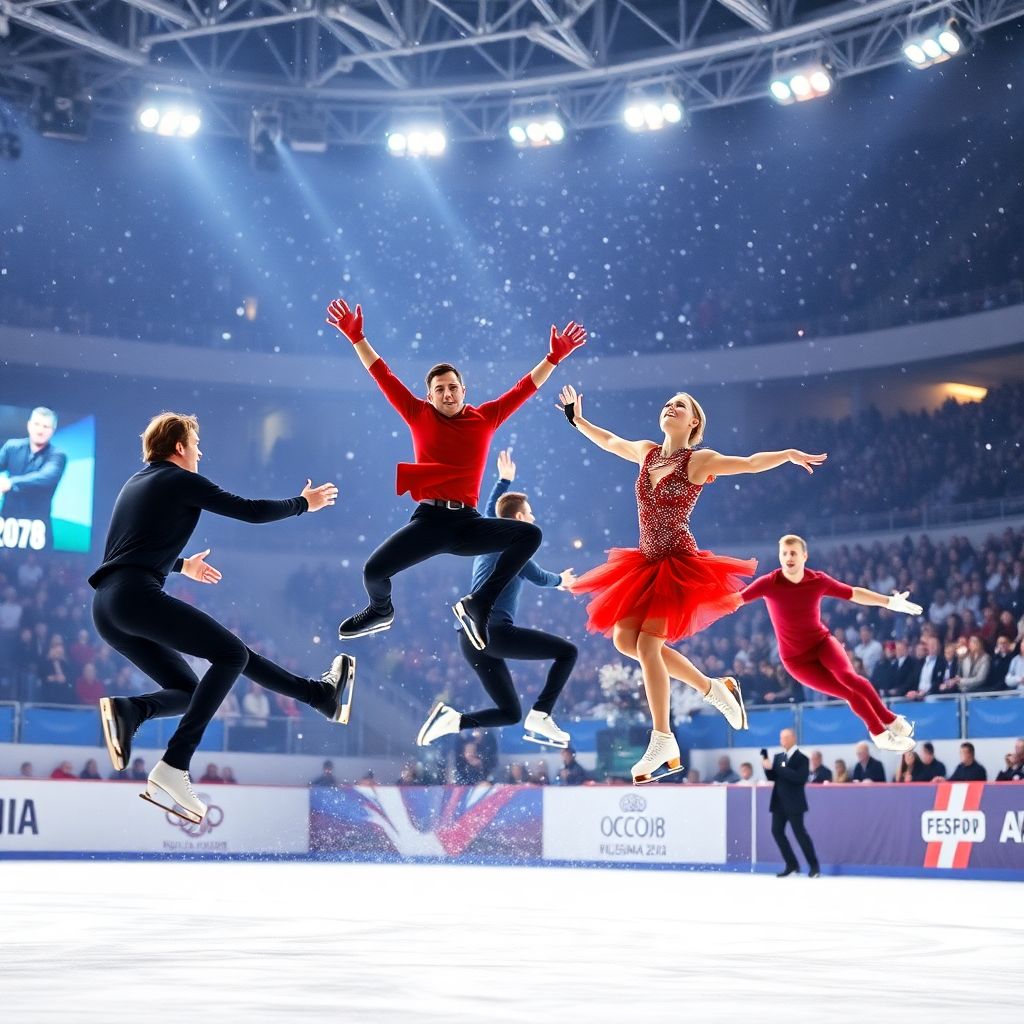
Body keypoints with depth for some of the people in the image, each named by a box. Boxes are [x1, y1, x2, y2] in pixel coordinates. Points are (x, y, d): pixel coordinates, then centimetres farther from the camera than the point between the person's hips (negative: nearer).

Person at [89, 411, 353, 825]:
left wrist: (183, 565, 57)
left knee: (189, 690, 12)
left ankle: (127, 710, -17)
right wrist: (303, 503, 19)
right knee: (231, 654, -5)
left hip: (107, 607, 9)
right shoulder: (181, 480, 2)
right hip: (137, 596, -9)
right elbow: (251, 511, 2)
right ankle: (172, 769, -17)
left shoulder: (135, 484, 26)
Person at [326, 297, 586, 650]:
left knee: (530, 535, -20)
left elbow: (525, 387, 11)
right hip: (429, 520, -1)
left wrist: (554, 357, 5)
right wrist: (357, 338, 2)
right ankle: (381, 610, 25)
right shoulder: (419, 415, 6)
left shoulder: (485, 418, 8)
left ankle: (478, 604, -10)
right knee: (373, 570, -15)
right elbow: (383, 375, 5)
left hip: (468, 523, 1)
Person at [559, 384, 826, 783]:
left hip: (679, 565, -7)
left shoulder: (699, 460, -7)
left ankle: (663, 741, -5)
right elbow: (609, 441, 28)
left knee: (647, 644, -15)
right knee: (624, 638, 1)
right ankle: (713, 688, 15)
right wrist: (577, 419, 33)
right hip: (647, 563, 7)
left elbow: (749, 463, -14)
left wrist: (788, 454, -25)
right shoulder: (646, 453, 10)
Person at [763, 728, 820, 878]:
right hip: (779, 802, 7)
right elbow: (772, 777, 12)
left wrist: (776, 767, -26)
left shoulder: (801, 758, -9)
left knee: (799, 832, -7)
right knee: (777, 831, 1)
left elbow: (800, 778, -23)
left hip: (793, 802, -7)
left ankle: (814, 866, 4)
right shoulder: (778, 757, 13)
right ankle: (792, 865, 9)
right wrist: (767, 766, -9)